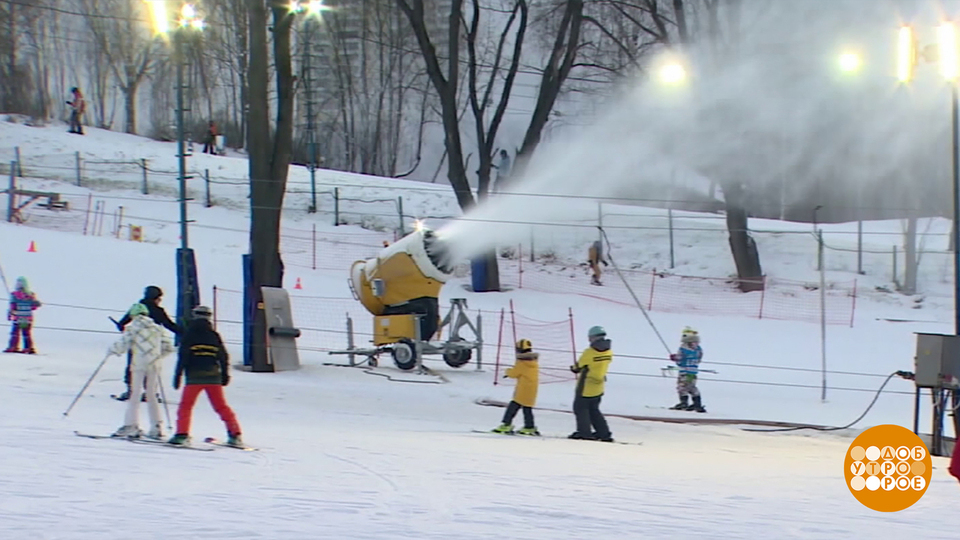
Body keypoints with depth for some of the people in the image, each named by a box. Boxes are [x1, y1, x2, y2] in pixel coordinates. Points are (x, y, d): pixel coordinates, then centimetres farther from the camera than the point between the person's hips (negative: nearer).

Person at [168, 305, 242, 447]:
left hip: (194, 377, -3)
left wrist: (178, 375, -4)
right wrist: (225, 375, 19)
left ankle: (182, 434, -12)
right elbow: (223, 356, 9)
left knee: (186, 405, 3)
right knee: (221, 406, 10)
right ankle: (235, 435, 6)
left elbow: (182, 357, -6)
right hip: (213, 376, 3)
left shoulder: (189, 334, -2)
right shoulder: (214, 335, 7)